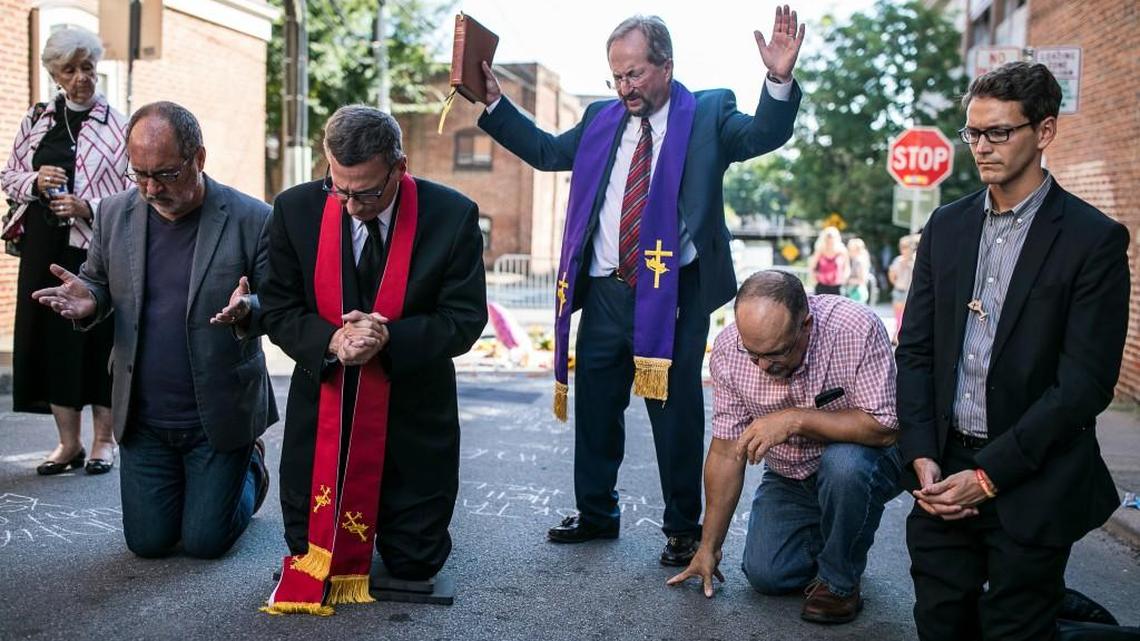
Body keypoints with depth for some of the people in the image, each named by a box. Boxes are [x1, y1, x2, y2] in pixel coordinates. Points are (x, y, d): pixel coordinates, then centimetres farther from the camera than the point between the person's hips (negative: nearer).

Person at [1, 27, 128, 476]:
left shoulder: (118, 128, -3)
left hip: (96, 248, -4)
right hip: (45, 248, 4)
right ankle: (68, 442, 20)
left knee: (96, 339, 1)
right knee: (51, 336, 7)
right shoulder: (37, 120, 10)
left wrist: (87, 208, -18)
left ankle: (103, 441, 16)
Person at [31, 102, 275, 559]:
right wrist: (87, 300, -12)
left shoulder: (252, 220, -12)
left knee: (204, 542, 4)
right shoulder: (115, 214, 0)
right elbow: (98, 284, 12)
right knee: (148, 542, 9)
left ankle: (249, 468, 33)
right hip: (144, 420, 4)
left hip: (220, 418, -4)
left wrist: (248, 311, -31)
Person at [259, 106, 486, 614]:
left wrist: (389, 338, -27)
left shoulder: (452, 215, -14)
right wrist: (332, 339, -23)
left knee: (413, 561, 8)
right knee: (309, 548, 11)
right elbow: (279, 310, -3)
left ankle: (402, 519, 43)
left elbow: (465, 319, -11)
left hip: (412, 414, -1)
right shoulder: (296, 209, -8)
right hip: (321, 408, 2)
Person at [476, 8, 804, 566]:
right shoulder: (600, 119, 14)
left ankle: (683, 529, 18)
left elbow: (763, 136, -12)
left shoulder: (709, 113, 2)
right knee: (595, 406, 13)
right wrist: (495, 103, 16)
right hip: (604, 292, 5)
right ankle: (596, 514, 31)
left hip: (674, 293, -4)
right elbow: (545, 151, 22)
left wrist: (780, 81, -30)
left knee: (675, 412, 2)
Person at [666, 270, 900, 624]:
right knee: (765, 574, -11)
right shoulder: (728, 349, -18)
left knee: (844, 464, -35)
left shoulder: (857, 329, -30)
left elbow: (883, 428, -29)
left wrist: (795, 419, -36)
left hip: (862, 460, -3)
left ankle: (839, 579, -8)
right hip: (789, 478, 3)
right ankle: (830, 536, 21)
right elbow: (726, 451, -9)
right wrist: (709, 547, -4)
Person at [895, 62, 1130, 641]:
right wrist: (923, 457, -4)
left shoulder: (1093, 239, -8)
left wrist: (988, 475, -14)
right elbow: (915, 350, 7)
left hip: (1032, 483, -4)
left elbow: (1085, 384, -12)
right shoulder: (947, 225, 8)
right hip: (945, 473, 5)